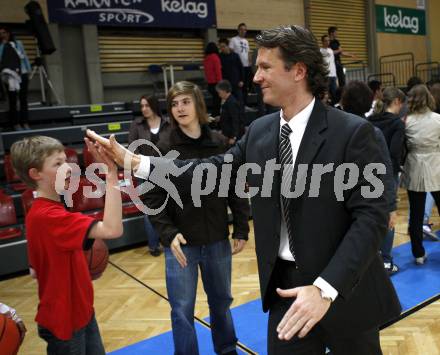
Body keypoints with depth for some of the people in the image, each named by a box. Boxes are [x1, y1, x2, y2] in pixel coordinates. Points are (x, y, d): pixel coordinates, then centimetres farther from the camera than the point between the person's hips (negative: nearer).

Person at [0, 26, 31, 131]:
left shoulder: (18, 43, 12)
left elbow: (24, 57, 14)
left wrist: (28, 70, 8)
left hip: (22, 74, 1)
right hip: (9, 76, -1)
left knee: (23, 99, 3)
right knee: (12, 100, -1)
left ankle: (25, 122, 8)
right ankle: (15, 123, 2)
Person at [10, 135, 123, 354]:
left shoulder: (46, 211, 3)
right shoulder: (47, 215, -28)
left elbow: (35, 270, 9)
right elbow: (112, 230, -40)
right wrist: (112, 177, -38)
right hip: (63, 320, -8)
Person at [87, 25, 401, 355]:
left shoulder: (352, 131, -14)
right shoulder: (259, 131, 2)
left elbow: (371, 216, -18)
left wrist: (325, 288, -27)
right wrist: (135, 161, 1)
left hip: (344, 290, -3)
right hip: (286, 284, 4)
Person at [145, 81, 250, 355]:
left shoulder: (220, 144, -2)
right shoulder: (163, 149, -7)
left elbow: (236, 189, 2)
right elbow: (153, 198, -7)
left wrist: (241, 229, 2)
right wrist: (168, 234, -17)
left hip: (217, 241, 2)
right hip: (181, 243, -2)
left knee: (221, 302, 20)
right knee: (182, 310, 6)